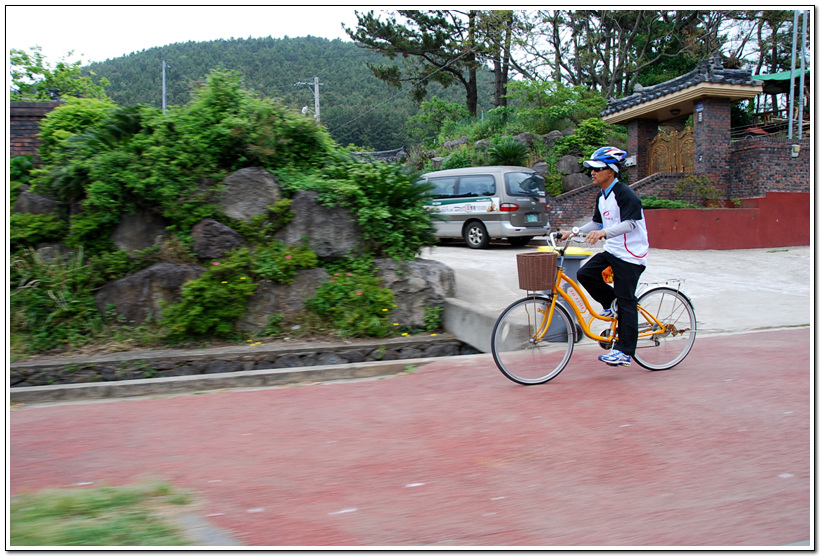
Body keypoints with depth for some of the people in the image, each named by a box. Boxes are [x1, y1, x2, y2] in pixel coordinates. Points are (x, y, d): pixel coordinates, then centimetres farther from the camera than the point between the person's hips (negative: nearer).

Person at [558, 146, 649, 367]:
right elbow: (596, 223, 21)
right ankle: (611, 303, 11)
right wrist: (572, 232, 10)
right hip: (611, 251, 8)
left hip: (630, 255, -8)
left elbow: (630, 223, -28)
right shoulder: (602, 196, 11)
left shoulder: (625, 194, -16)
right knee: (585, 274, -11)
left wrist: (603, 232, -43)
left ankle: (624, 352, -2)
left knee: (626, 301, -6)